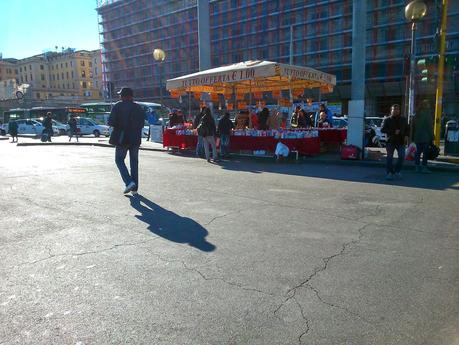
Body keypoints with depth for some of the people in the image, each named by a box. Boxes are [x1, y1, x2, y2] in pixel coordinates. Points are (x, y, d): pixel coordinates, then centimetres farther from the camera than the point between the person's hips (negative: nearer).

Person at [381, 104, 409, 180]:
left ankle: (397, 171, 12)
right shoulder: (387, 119, 1)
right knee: (390, 157, -1)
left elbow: (407, 129, 22)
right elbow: (383, 129, -10)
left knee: (402, 156, -6)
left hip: (400, 142, 3)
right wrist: (394, 132, -18)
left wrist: (406, 135, 2)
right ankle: (389, 173, 8)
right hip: (390, 141, -3)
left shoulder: (403, 119, 14)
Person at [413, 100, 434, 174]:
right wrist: (431, 136, -9)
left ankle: (417, 167, 13)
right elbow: (430, 127, -12)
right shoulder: (427, 114, -10)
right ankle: (424, 167, -4)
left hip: (417, 137, 7)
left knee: (418, 151, 10)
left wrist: (413, 136, 19)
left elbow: (413, 126, 16)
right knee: (425, 152, -4)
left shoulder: (417, 114, 12)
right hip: (426, 137, -7)